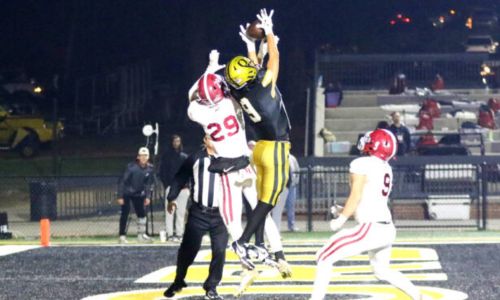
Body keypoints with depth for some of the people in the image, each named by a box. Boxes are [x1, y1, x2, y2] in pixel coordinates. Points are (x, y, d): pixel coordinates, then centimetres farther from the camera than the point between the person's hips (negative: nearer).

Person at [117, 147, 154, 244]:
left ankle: (141, 235, 16)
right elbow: (122, 181, -18)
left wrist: (148, 197, -1)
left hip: (138, 194, 5)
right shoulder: (131, 167, -22)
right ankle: (122, 236, -7)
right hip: (126, 193, -5)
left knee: (141, 213, 2)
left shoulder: (149, 169, -7)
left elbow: (149, 184, 5)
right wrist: (120, 197, -18)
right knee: (125, 213, -11)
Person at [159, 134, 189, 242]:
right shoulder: (166, 156, 6)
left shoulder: (185, 157, 14)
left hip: (183, 188, 3)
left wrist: (186, 185, 1)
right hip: (170, 187, -3)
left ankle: (179, 233, 5)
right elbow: (162, 172, 2)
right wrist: (166, 185, -8)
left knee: (181, 212, 2)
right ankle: (169, 234, -8)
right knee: (170, 211, -7)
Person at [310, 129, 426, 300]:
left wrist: (342, 219, -7)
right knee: (382, 271, 29)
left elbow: (356, 196, -14)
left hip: (371, 228, -9)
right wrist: (345, 212, 24)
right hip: (387, 229, 9)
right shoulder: (385, 168, 16)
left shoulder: (361, 164, -8)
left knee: (325, 258, -4)